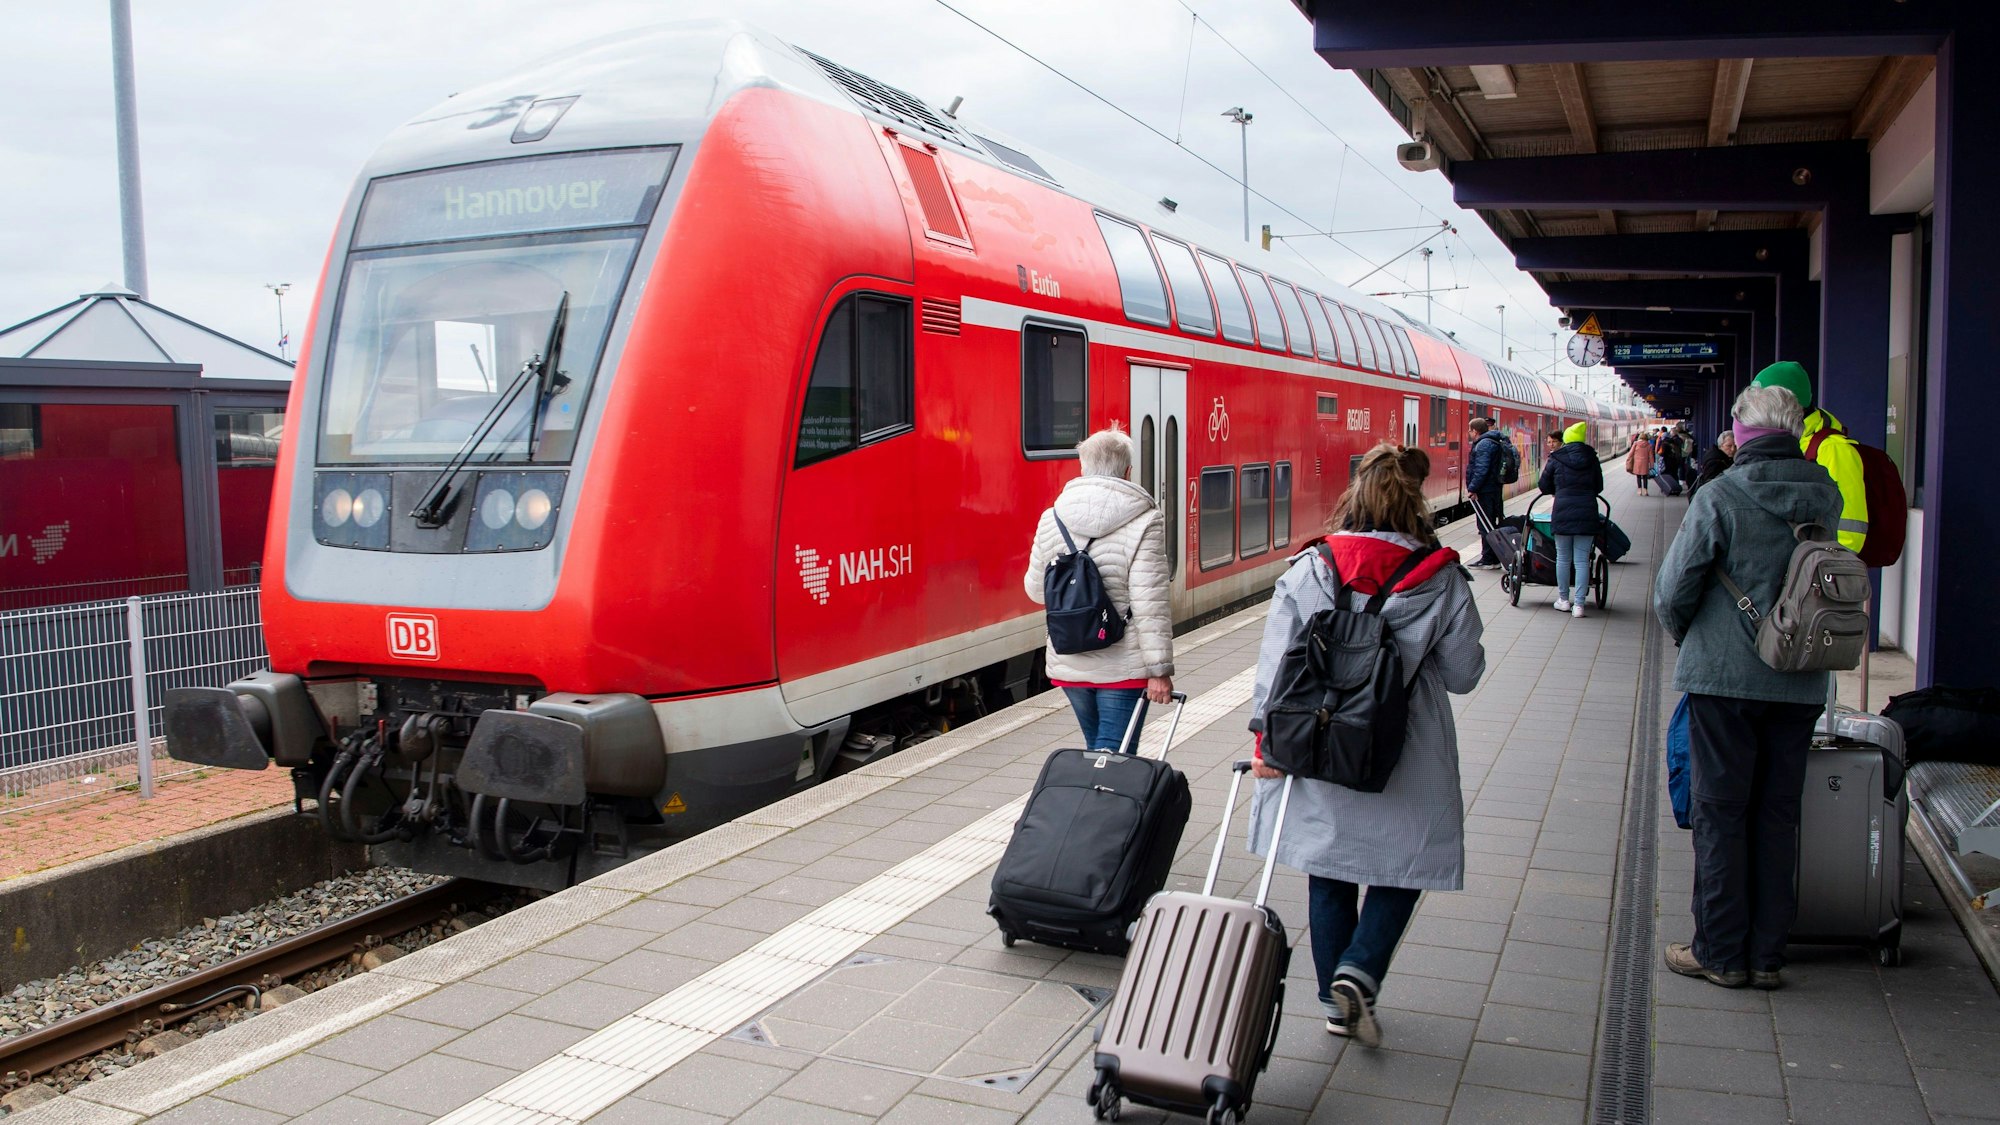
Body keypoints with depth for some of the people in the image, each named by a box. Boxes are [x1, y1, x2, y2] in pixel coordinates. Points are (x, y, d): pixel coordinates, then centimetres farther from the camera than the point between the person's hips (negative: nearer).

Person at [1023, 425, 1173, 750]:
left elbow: (1035, 589, 10)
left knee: (1096, 747, 20)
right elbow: (1149, 604, -16)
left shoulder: (1051, 519, 2)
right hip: (1123, 666, -5)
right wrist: (1159, 669, -12)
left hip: (1068, 664, 5)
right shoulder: (1144, 522, -12)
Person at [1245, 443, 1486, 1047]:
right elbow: (1463, 674, 0)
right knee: (1402, 864, 16)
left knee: (1328, 874, 14)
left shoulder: (1306, 570, -4)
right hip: (1405, 760, -2)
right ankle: (1359, 971, -3)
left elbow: (1274, 659, -6)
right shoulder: (1442, 579, -6)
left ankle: (1336, 1002, 23)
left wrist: (1267, 736, -1)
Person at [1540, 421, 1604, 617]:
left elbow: (1544, 485, 7)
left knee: (1563, 558, 11)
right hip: (1587, 514, 1)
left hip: (1562, 513, -1)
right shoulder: (1592, 459, 5)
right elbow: (1599, 487, 14)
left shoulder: (1556, 459, 0)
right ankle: (1578, 604, 1)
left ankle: (1564, 600, 20)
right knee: (1582, 560, 2)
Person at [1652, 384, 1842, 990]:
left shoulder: (1720, 497, -13)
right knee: (1778, 815, 13)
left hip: (1725, 675, -4)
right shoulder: (1826, 497, 1)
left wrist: (1683, 634, 9)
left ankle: (1720, 952, 12)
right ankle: (1767, 954, 20)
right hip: (1801, 684, 4)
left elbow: (1674, 591, -8)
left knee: (1720, 813, 5)